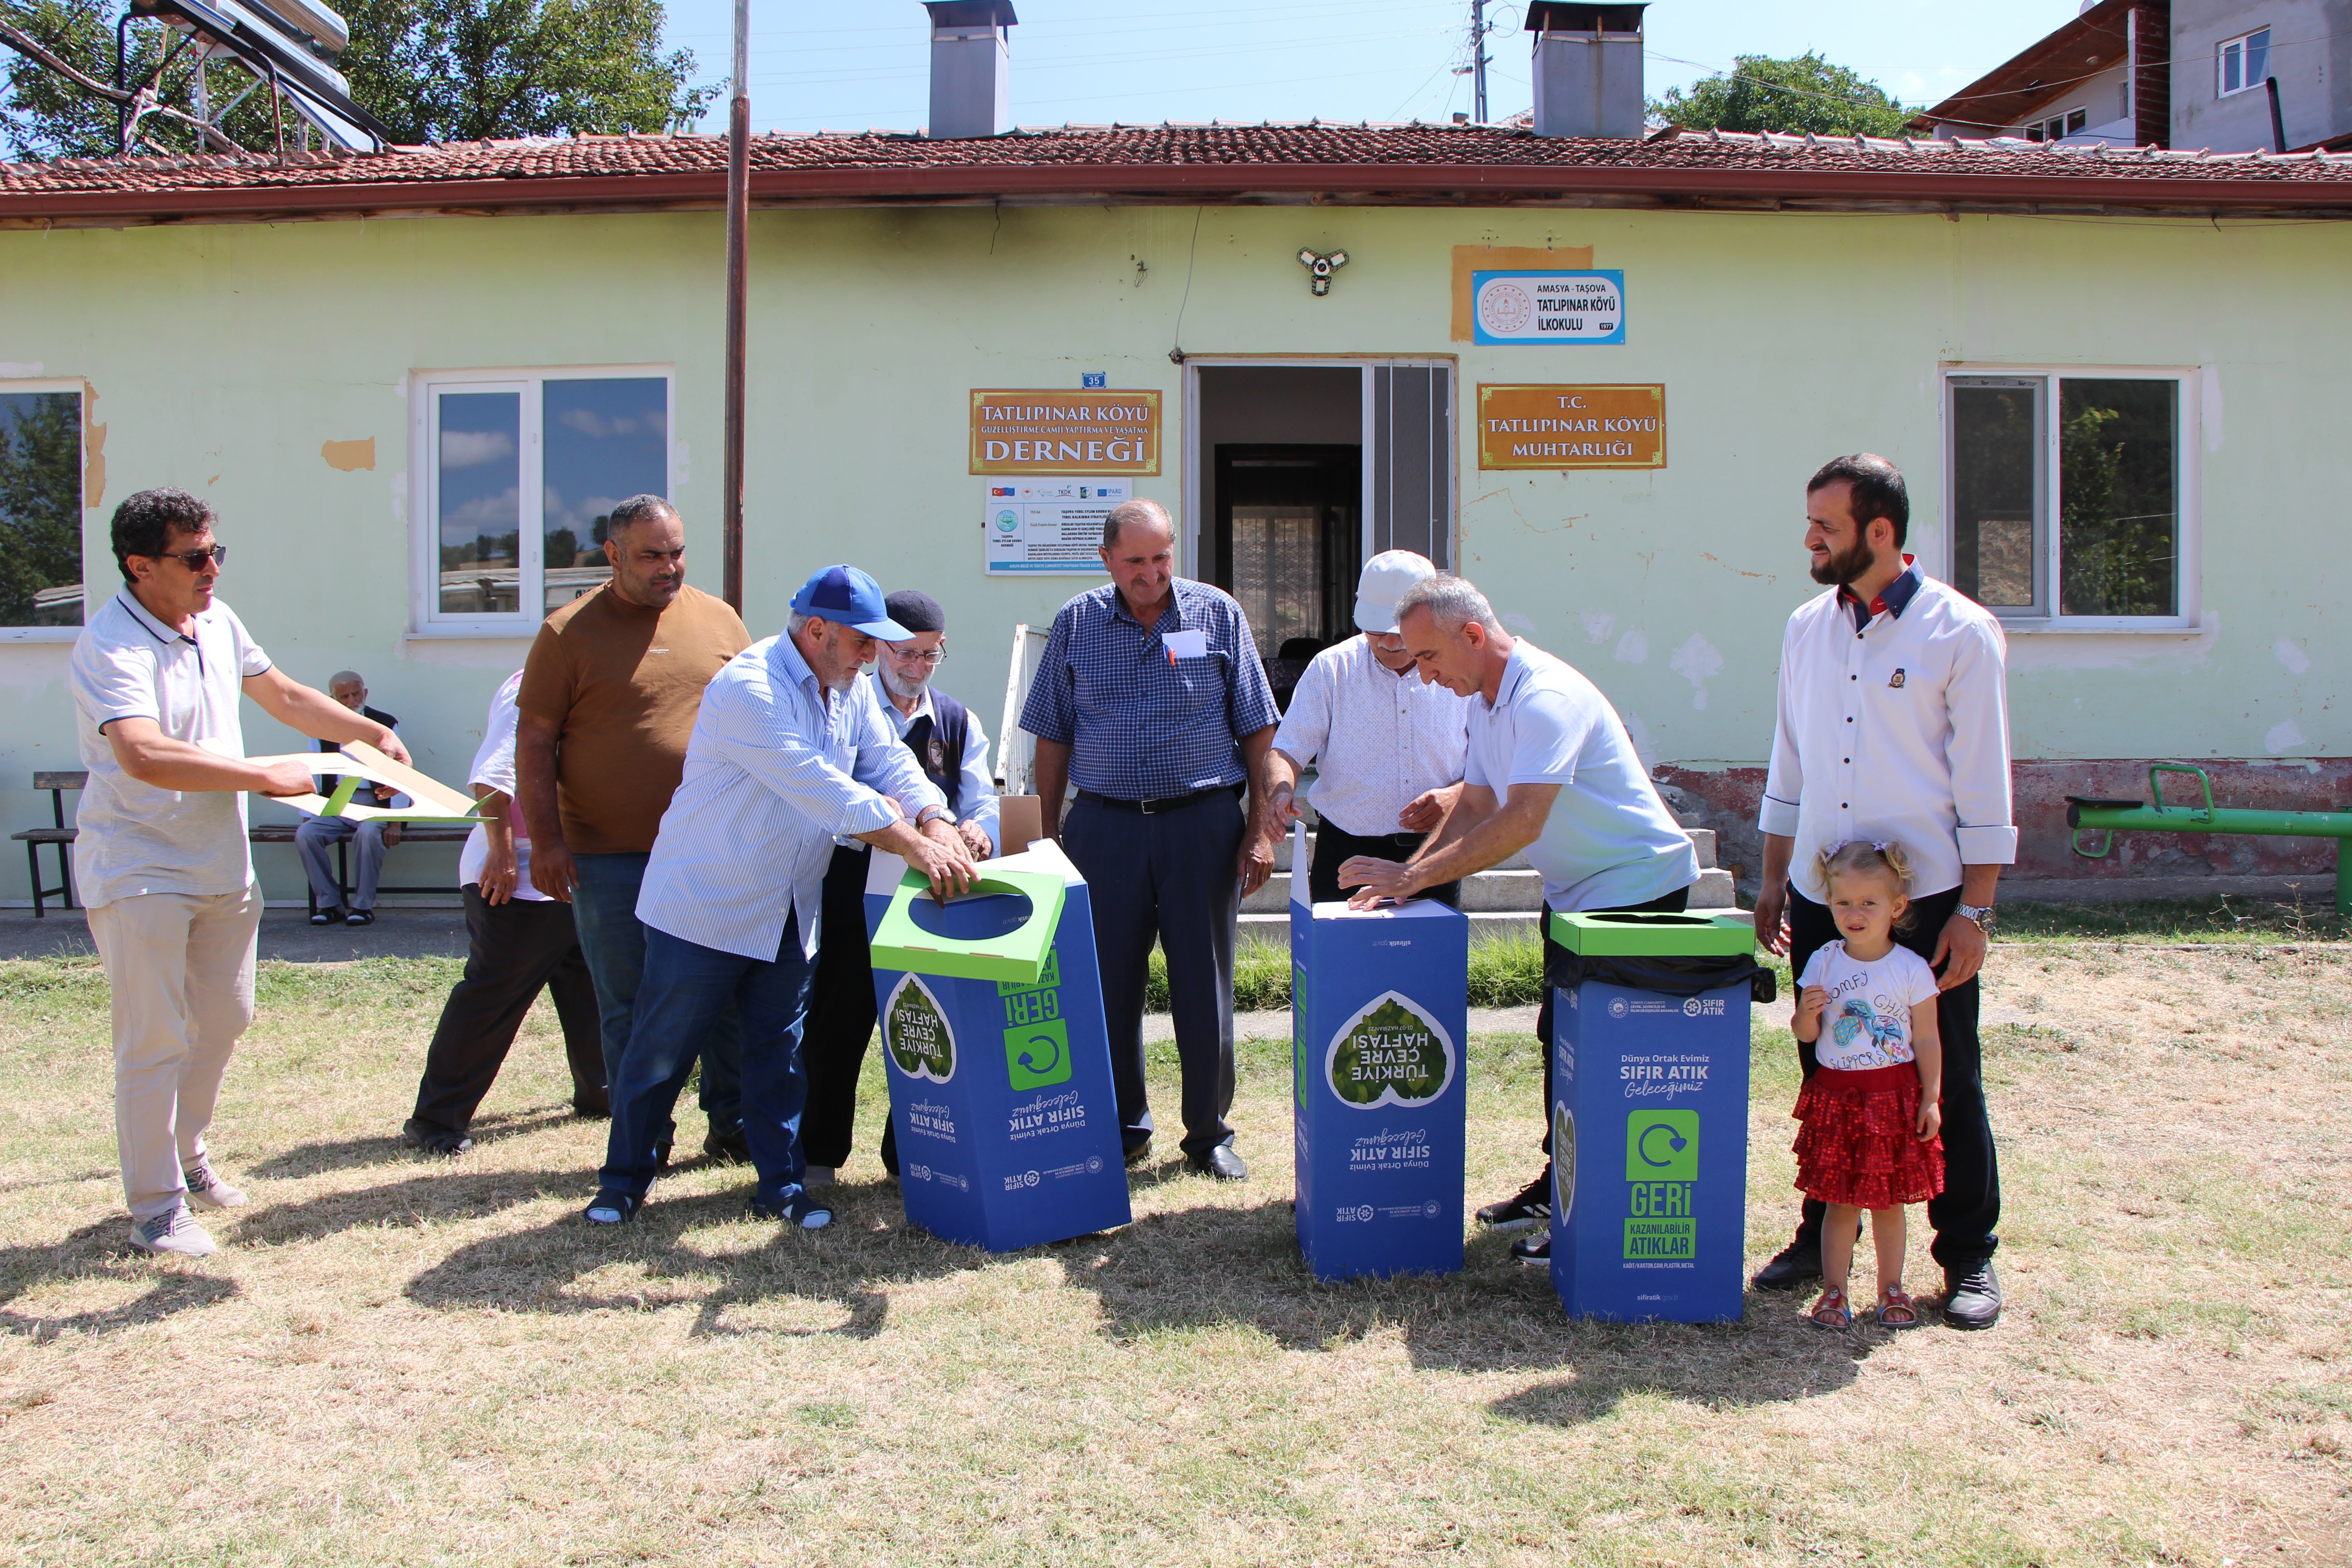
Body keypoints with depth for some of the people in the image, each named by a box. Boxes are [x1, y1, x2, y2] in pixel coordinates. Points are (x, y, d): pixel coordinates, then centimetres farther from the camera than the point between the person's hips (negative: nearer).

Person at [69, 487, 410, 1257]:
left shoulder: (217, 622, 5)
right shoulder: (110, 645, -20)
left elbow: (283, 695, 20)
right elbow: (144, 755, -34)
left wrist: (375, 734, 14)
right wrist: (264, 776, -30)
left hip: (222, 866, 8)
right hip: (139, 871, -8)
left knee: (223, 1021, 18)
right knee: (155, 1043, -3)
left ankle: (186, 1156, 38)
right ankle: (155, 1209, 9)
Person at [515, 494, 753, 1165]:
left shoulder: (718, 621, 8)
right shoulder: (570, 634, -2)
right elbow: (535, 740, -2)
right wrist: (546, 840, -9)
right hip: (611, 858, -3)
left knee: (728, 995, 8)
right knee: (629, 1007, 5)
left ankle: (734, 1125, 22)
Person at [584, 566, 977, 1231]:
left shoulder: (852, 690, 5)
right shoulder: (748, 689, -23)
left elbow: (890, 761, -2)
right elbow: (818, 786, -31)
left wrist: (936, 823, -23)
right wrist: (912, 846, -34)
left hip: (790, 914, 7)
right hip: (704, 905, -7)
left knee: (779, 1051, 12)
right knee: (661, 1050, 5)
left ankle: (782, 1186, 22)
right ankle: (624, 1181, 22)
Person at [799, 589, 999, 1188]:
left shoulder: (959, 723, 14)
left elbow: (982, 802, 3)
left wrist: (980, 831, -22)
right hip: (852, 897, -3)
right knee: (835, 1029, 4)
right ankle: (818, 1154, 21)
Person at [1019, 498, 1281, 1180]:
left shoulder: (1218, 614, 2)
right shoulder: (1076, 624, 5)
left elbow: (1257, 729, 3)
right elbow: (1053, 736, 10)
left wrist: (1261, 829, -2)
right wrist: (1049, 832, 7)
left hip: (1203, 822, -1)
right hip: (1104, 823, 1)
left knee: (1204, 984, 4)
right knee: (1109, 984, 6)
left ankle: (1209, 1133, 19)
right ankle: (1123, 1128, 23)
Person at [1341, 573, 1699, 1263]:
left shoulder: (1547, 698, -25)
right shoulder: (1486, 700, 7)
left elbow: (1522, 822, -33)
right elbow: (1476, 805, 8)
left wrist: (1416, 875, -31)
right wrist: (1404, 877, -5)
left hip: (1638, 887, -10)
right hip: (1574, 890, 10)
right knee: (1560, 1039, 15)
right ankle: (1561, 1181, 28)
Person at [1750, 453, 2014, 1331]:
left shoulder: (1960, 632, -7)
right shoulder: (1808, 628, 9)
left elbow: (1984, 786, -7)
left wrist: (1974, 911, -10)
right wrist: (1772, 883, 14)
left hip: (1925, 901, -4)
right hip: (1820, 898, 5)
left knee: (1945, 1082, 5)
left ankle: (1969, 1258, 20)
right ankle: (1823, 1237, 26)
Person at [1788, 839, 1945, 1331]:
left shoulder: (1911, 969, -5)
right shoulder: (1824, 962, 0)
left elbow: (1927, 1040, -1)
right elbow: (1805, 1034, 4)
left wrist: (1930, 1098, -5)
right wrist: (1807, 1013, -18)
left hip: (1894, 1097, -1)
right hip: (1835, 1097, 1)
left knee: (1888, 1200, 8)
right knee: (1840, 1201, 4)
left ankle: (1892, 1289, 23)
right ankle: (1834, 1290, 13)